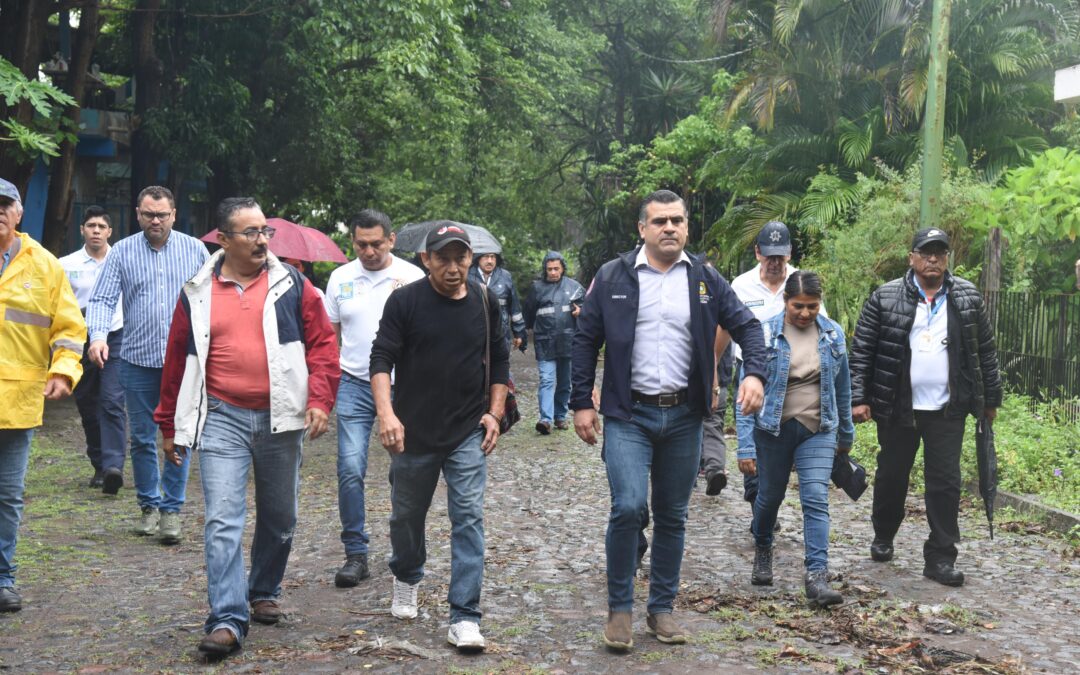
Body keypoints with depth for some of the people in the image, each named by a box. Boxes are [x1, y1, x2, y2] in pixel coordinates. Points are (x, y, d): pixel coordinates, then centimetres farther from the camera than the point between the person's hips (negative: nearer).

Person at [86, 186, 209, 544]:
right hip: (138, 360, 1)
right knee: (142, 439, 8)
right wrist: (98, 336, -19)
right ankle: (149, 505, 21)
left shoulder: (195, 250, 4)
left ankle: (171, 509, 8)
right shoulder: (122, 252, 3)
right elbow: (102, 299, -1)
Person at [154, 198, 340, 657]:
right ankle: (227, 620, -9)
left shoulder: (291, 285, 1)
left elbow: (322, 344, 0)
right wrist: (169, 425, 13)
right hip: (221, 419, 0)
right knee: (223, 521, -9)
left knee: (279, 518, 13)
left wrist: (319, 400, -12)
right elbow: (176, 361, 11)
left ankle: (264, 592, 35)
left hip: (280, 418, 1)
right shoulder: (197, 294, 4)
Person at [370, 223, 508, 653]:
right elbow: (382, 358, -11)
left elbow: (498, 360, 14)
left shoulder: (485, 303, 3)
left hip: (468, 433, 1)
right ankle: (406, 579, 44)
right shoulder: (405, 302, -6)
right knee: (407, 515, 15)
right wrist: (386, 412, -24)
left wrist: (495, 412, 5)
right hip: (413, 433, -1)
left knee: (469, 519, -7)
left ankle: (464, 617, -5)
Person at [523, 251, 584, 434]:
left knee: (565, 382, 12)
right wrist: (529, 329, 15)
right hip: (545, 343, -2)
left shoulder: (574, 287, 5)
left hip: (568, 342, 2)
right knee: (547, 380, -13)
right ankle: (546, 419, -20)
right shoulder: (537, 287, 3)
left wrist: (580, 310, -2)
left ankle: (560, 416, 25)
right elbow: (529, 311, 13)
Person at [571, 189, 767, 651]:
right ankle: (619, 609, 3)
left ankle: (661, 610, 24)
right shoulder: (613, 278, 0)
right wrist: (581, 403, -2)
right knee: (629, 508, -15)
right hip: (628, 415, -3)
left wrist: (754, 373, -12)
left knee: (672, 518, 10)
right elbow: (586, 341, 3)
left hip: (684, 417, 3)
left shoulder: (705, 279, 5)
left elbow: (747, 326, 7)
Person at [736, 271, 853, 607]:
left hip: (818, 431, 1)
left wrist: (846, 434, 19)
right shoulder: (764, 335, -10)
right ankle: (762, 548, 43)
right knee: (770, 496, 14)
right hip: (773, 428, -1)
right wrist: (746, 446, -14)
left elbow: (842, 387, 13)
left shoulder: (833, 334, 1)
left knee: (816, 499, -12)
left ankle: (817, 576, -14)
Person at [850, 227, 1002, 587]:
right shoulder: (885, 298, -3)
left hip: (947, 409, 1)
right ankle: (883, 537, 35)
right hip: (898, 408, -1)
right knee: (891, 476, 13)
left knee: (945, 483, 1)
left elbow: (985, 351, 10)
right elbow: (862, 350, -3)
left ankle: (940, 558, 9)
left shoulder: (968, 297, 4)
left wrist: (990, 399, 10)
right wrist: (859, 398, -8)